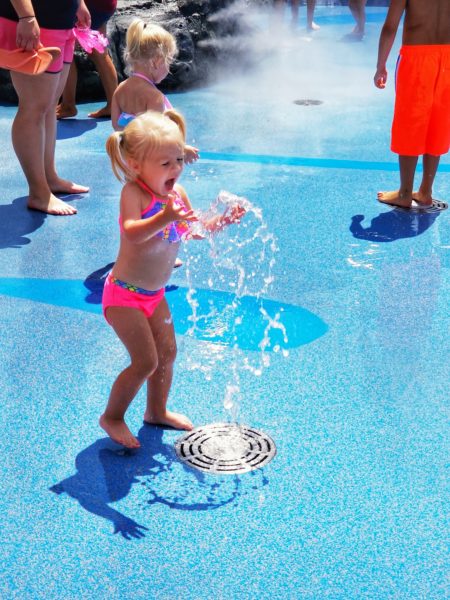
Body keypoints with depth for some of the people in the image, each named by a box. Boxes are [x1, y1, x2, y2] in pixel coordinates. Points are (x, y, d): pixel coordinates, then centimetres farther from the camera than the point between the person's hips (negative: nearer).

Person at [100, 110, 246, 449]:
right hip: (125, 295, -8)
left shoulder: (177, 192, 1)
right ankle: (112, 417, 12)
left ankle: (157, 411, 38)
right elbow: (132, 232, -38)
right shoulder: (133, 192, -22)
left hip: (155, 294, 8)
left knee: (167, 353, 16)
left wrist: (222, 221, -13)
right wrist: (164, 218, -54)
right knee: (146, 361, -8)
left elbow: (196, 229, 6)